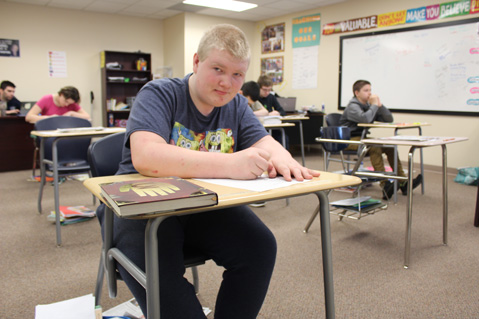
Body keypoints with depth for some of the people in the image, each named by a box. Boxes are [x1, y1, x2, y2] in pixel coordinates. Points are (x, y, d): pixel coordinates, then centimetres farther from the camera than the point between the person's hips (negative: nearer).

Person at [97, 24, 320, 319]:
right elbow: (145, 157, -29)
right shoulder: (159, 94, -12)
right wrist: (229, 165, -39)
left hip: (206, 206, 5)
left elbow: (265, 142, 0)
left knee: (260, 247, -16)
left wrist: (279, 157, -27)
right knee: (156, 271, -32)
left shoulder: (236, 105, 8)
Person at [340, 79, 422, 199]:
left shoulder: (368, 105, 13)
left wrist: (379, 105, -6)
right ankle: (385, 185, -35)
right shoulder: (353, 106, -11)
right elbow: (365, 119, -33)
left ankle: (403, 183, -7)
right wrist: (374, 105, -17)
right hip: (350, 140, -8)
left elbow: (389, 119, 7)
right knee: (375, 147, -32)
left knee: (389, 146, -8)